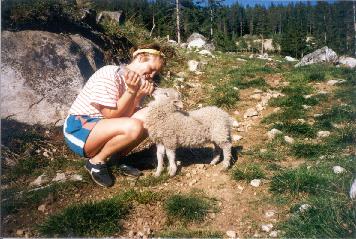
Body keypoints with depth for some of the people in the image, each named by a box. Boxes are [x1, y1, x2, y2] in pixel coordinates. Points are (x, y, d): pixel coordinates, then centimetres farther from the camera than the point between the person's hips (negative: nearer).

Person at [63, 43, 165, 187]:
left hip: (104, 128, 8)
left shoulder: (135, 82, 6)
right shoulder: (109, 74, -18)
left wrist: (140, 95, -19)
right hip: (79, 128, -7)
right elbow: (111, 115, -20)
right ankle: (96, 161, -9)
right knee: (133, 127, -31)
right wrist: (131, 91, -24)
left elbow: (125, 116, -7)